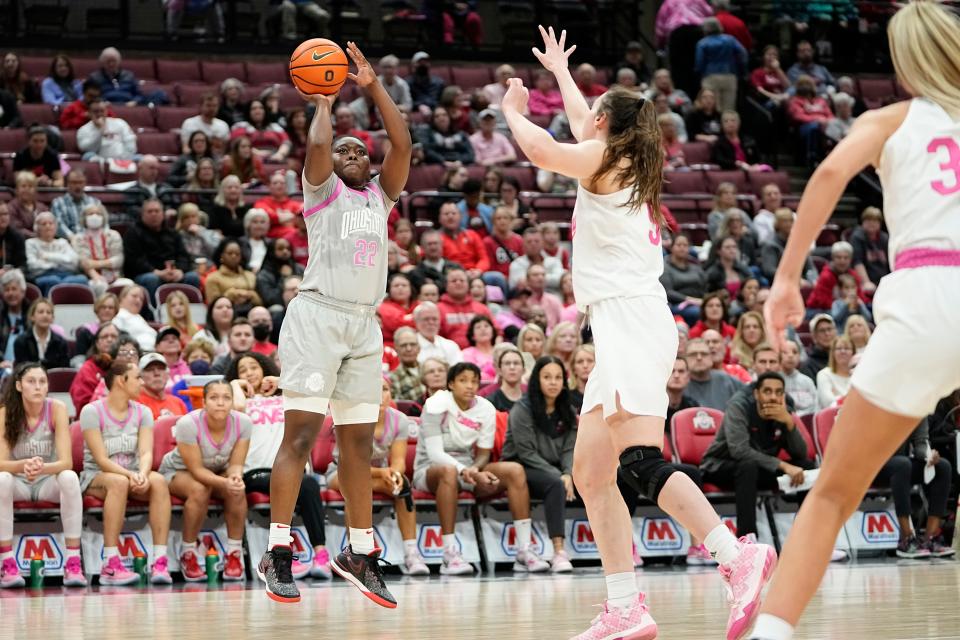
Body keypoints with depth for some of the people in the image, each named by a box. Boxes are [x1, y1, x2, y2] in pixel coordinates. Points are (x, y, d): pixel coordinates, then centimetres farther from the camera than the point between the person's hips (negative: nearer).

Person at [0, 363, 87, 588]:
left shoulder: (56, 409, -13)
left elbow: (66, 462, -19)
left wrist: (42, 468, -42)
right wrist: (24, 466, -41)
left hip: (49, 481, 0)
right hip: (19, 483, 0)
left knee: (70, 478, -33)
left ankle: (73, 564, -34)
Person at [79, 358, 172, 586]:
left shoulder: (142, 413, 7)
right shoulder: (92, 411, -8)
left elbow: (146, 452, -7)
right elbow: (101, 459, -15)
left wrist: (142, 474, -29)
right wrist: (130, 475, -30)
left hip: (132, 475, 4)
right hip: (96, 477, -4)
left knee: (158, 481, -29)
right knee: (119, 482, -39)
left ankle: (160, 562, -37)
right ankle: (110, 565, -42)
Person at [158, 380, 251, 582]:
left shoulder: (243, 423, -21)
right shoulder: (188, 424, -31)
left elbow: (236, 464, -15)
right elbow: (197, 469, -28)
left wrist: (235, 477, -40)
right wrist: (224, 482, -45)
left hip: (219, 473, 3)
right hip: (178, 471, -3)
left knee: (237, 490, -29)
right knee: (199, 490, -36)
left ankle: (234, 554, -16)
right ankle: (188, 553, -18)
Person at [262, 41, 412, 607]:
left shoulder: (380, 196, 19)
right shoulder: (323, 191, 6)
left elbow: (403, 145, 7)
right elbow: (318, 144, -12)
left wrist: (374, 86, 6)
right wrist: (325, 103, 5)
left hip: (365, 325, 6)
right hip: (318, 315, -5)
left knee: (359, 442, 7)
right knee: (301, 434, -10)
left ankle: (360, 553, 12)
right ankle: (279, 554, -11)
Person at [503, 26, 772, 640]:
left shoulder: (605, 160, 2)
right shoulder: (628, 169, 25)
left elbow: (544, 149, -14)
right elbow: (583, 123, 44)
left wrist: (513, 111, 7)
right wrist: (560, 70, 59)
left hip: (633, 318, -9)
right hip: (621, 326, 9)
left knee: (641, 462, -22)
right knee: (590, 471, 3)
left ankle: (738, 556, -33)